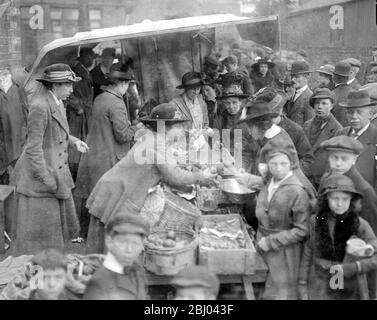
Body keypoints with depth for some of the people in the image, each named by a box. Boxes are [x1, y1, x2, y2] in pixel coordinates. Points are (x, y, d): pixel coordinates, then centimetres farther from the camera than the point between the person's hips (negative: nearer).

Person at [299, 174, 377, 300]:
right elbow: (307, 254, 4)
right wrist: (303, 286, 5)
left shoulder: (360, 225, -8)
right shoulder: (315, 221, -3)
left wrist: (352, 268, -21)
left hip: (347, 293, -1)